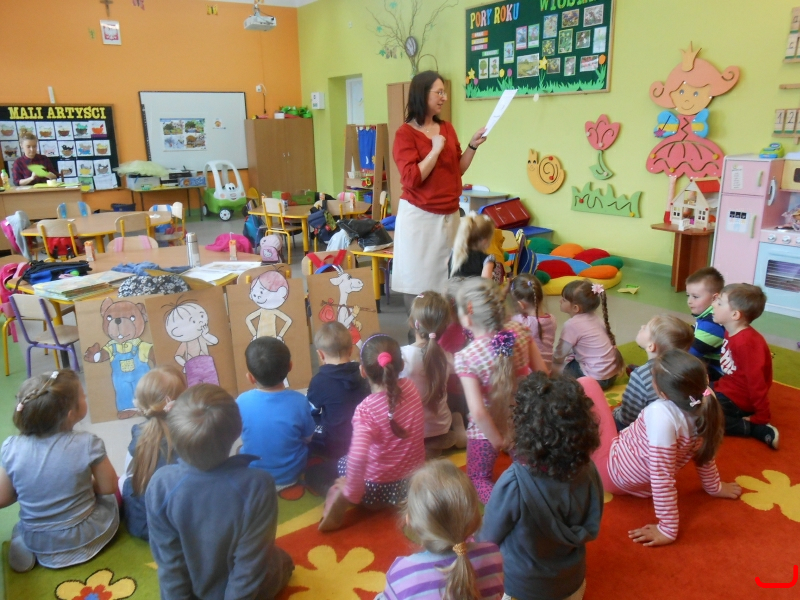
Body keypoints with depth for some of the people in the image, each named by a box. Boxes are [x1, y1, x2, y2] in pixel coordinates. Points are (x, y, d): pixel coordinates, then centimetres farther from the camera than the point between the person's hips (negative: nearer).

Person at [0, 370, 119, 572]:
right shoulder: (87, 444, -25)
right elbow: (108, 487, -12)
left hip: (36, 540, 3)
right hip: (85, 536, -3)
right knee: (112, 498, 27)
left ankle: (26, 545, 15)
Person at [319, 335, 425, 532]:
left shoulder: (366, 408, -26)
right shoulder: (410, 387, -11)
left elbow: (358, 458, -35)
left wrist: (350, 494, -23)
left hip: (379, 488, -5)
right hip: (415, 482, 6)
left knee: (343, 462, 25)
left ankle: (341, 499, 9)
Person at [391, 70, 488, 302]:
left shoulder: (447, 128, 10)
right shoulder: (405, 133, -7)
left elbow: (458, 170, 15)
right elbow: (411, 179, -17)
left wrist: (473, 145, 3)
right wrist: (436, 149, -15)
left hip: (450, 213, 6)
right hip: (420, 215, -5)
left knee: (446, 279, 7)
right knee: (419, 281, 0)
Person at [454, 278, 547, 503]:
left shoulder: (465, 358, -28)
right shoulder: (520, 331, -16)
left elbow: (478, 412, -30)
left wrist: (496, 440, -13)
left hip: (488, 428, -4)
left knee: (478, 478, 19)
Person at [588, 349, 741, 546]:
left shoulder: (661, 414, -39)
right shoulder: (703, 409, -16)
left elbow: (662, 478, -34)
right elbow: (704, 452, 2)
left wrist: (668, 529, -24)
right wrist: (714, 486, 21)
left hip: (610, 468, -7)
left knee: (585, 384, 1)